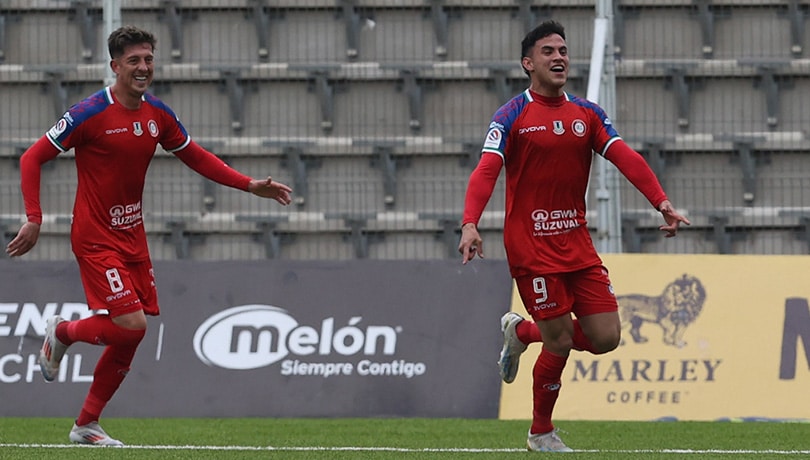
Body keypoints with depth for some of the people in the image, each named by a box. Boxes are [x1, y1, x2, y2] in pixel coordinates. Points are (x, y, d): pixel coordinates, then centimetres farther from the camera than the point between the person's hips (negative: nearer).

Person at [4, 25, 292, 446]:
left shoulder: (158, 115, 3)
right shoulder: (90, 114, -16)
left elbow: (196, 157, 17)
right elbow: (32, 158, -12)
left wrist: (251, 186, 7)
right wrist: (34, 218, -21)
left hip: (132, 235, 7)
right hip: (95, 238, -7)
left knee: (131, 337, 4)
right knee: (132, 324, -17)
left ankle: (86, 425, 17)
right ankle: (62, 333, 12)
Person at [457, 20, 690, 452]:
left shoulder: (587, 114, 9)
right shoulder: (512, 116, -6)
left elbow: (624, 156, -2)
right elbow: (486, 170, -17)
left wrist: (662, 202, -15)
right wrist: (470, 225, -32)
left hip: (577, 243, 5)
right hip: (531, 246, -5)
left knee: (606, 336, 0)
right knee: (560, 342, -6)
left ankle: (522, 332, 25)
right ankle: (541, 433, 15)